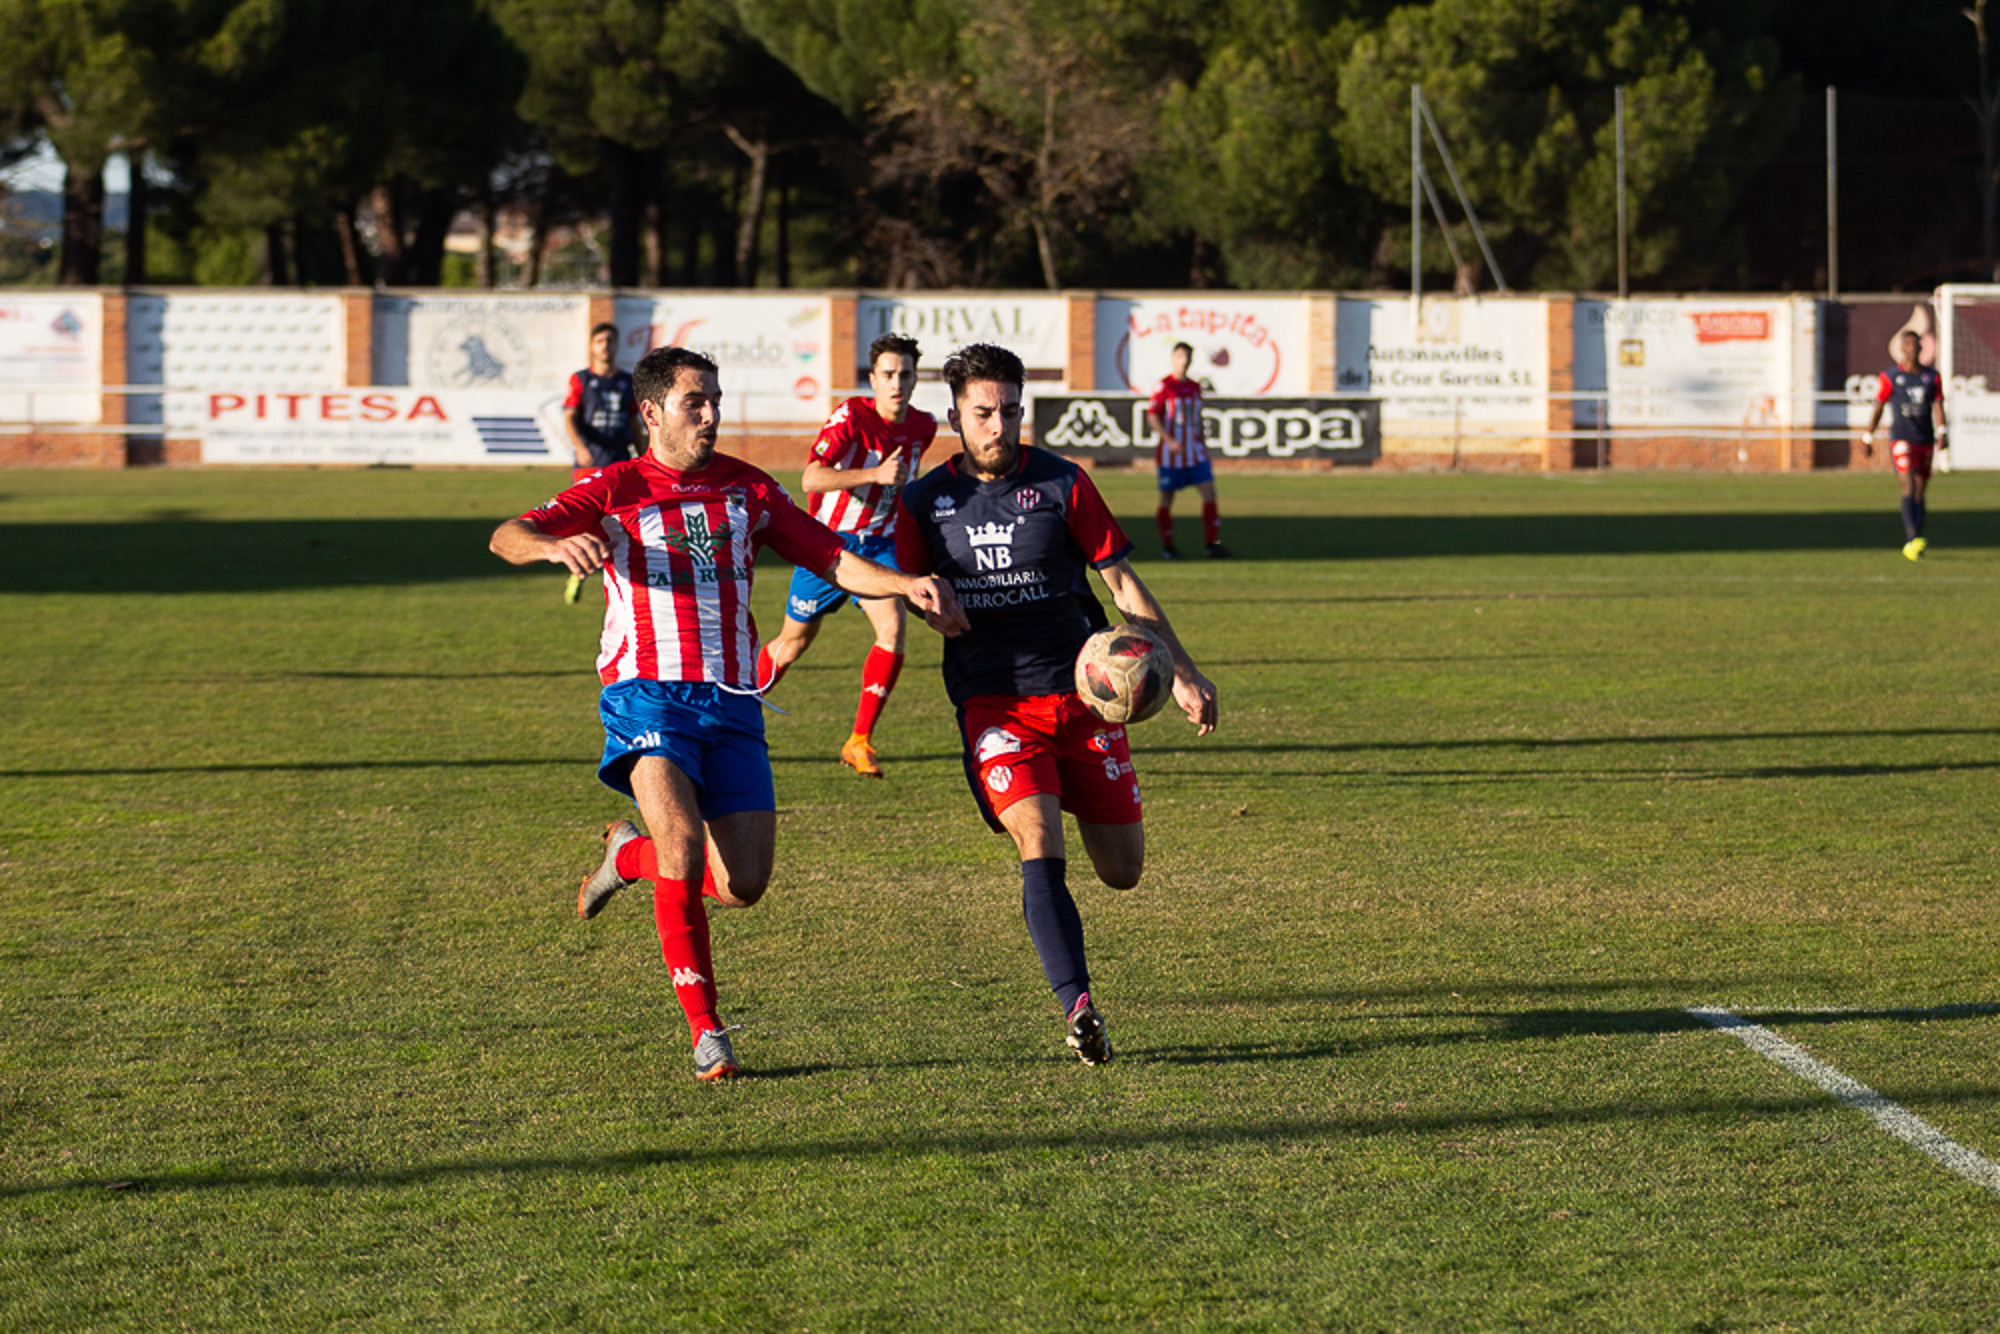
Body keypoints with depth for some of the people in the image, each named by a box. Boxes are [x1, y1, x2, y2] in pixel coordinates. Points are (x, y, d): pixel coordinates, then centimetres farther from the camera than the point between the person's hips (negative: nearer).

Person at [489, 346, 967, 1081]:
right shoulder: (613, 490, 0)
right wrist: (555, 545, -34)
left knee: (744, 883, -4)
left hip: (732, 704, 4)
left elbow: (830, 557, 13)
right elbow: (506, 538, -11)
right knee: (683, 846, -25)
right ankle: (705, 1030, -12)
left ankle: (629, 855, 28)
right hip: (649, 696, -4)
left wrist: (907, 585, -5)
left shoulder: (746, 489, 12)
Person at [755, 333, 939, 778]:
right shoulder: (852, 416, -20)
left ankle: (860, 741, -14)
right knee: (795, 641, 10)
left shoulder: (923, 427, -2)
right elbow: (811, 479, -33)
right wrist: (875, 474, -42)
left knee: (893, 627, -22)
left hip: (880, 544, 3)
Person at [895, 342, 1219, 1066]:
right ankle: (1077, 1006, -24)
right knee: (1040, 847, -22)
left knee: (1122, 870, 2)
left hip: (1081, 693, 1)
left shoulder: (1061, 483, 0)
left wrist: (1181, 670, 0)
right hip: (992, 702, -1)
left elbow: (1121, 580, 4)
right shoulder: (925, 501, 3)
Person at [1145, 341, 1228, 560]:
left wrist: (1202, 443, 18)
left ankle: (1211, 543, -5)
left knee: (1209, 492, -7)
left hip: (1195, 452, 5)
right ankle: (1167, 547, 14)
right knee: (1167, 498, 3)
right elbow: (1152, 416, -11)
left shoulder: (1195, 387, 12)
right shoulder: (1164, 386, -6)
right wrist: (1169, 440, -20)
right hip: (1171, 453, -5)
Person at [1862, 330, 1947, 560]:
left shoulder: (1932, 377, 7)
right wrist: (1867, 438, 11)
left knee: (1919, 492, 9)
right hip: (1901, 438, -4)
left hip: (1925, 441, 4)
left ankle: (1910, 544, 19)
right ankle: (1912, 538, -30)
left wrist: (1941, 432, -15)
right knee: (1909, 487, -20)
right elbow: (1878, 408, 7)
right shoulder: (1890, 377, 0)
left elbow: (1937, 406, 2)